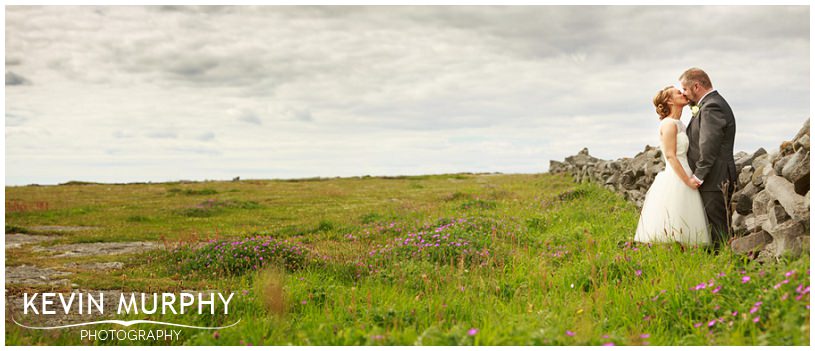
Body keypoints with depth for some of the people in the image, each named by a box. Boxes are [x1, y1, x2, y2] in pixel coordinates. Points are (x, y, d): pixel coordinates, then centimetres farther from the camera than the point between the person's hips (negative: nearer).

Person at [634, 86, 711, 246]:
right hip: (675, 181, -9)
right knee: (672, 230, -8)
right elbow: (670, 156, -16)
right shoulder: (669, 124, -11)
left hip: (681, 180, 9)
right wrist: (688, 180, -17)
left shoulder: (679, 124, 17)